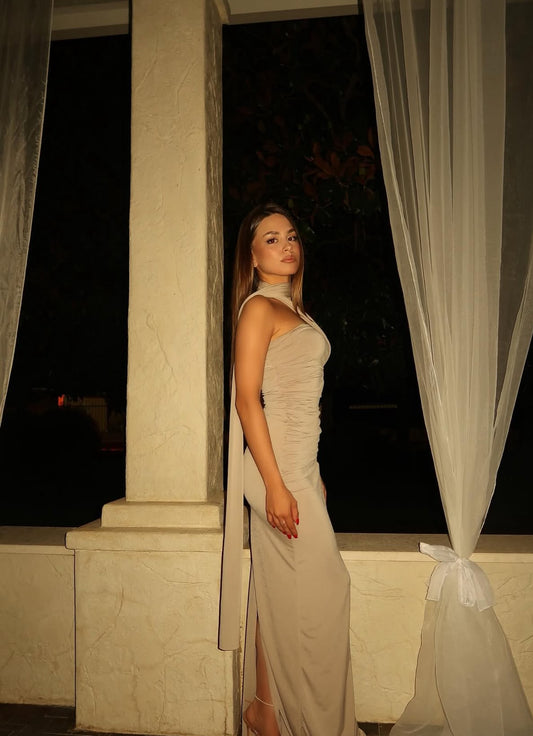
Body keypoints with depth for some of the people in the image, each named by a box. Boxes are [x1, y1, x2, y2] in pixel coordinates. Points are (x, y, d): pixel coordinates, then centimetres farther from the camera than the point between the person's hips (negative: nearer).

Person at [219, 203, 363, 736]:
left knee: (282, 593, 11)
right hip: (276, 463, -8)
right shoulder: (259, 306, -8)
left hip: (300, 462, 8)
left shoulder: (293, 309, 18)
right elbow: (247, 399, -15)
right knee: (321, 586, -4)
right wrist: (275, 485, -20)